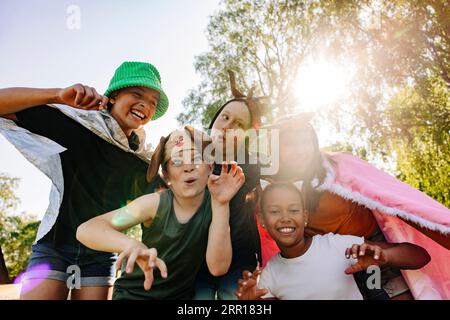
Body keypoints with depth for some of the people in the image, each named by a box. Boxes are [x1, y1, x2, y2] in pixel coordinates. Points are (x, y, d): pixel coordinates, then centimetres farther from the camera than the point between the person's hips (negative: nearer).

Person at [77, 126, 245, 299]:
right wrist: (133, 245, -42)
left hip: (180, 295, 2)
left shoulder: (213, 205, -11)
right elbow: (86, 230, -23)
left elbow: (218, 268, -21)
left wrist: (221, 204, -29)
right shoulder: (155, 203, -15)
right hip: (134, 293, -1)